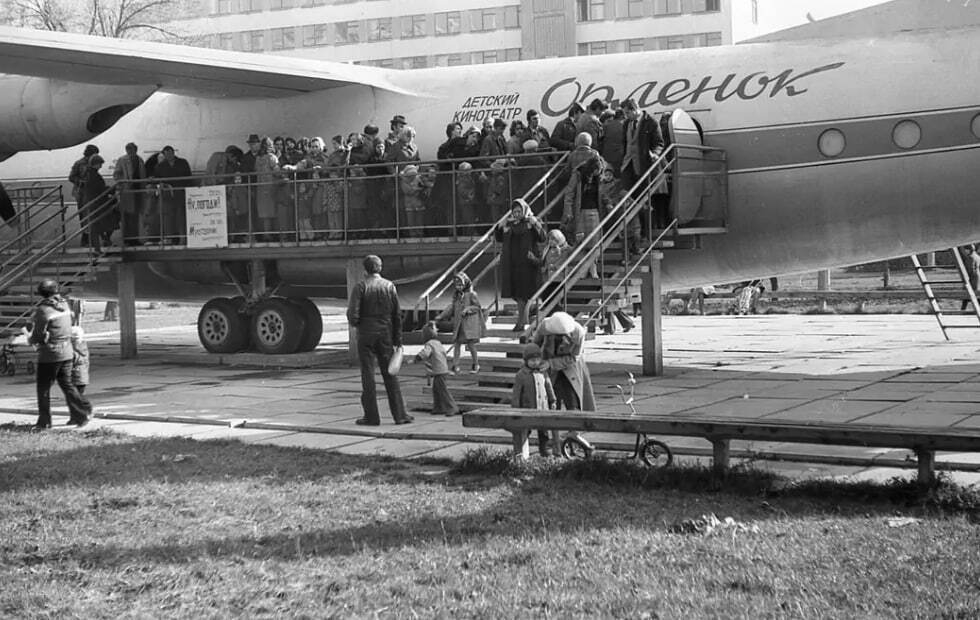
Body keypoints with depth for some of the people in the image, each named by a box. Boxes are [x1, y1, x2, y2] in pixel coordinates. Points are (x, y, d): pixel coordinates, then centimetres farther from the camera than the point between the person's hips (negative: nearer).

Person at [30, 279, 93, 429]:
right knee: (66, 384, 15)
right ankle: (81, 413, 6)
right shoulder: (64, 305, 4)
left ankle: (44, 421, 9)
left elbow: (37, 336, -14)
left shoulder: (43, 310, -16)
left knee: (43, 388, 5)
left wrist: (31, 340, 9)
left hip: (49, 355, -6)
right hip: (67, 352, 6)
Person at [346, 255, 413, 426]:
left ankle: (371, 416, 2)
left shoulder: (361, 287, -7)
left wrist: (355, 324, 9)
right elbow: (397, 314, 4)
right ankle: (399, 414, 7)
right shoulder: (390, 286, 3)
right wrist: (398, 339, 9)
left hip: (366, 334, -3)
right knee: (390, 374, 8)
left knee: (368, 375, 2)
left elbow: (352, 314, -13)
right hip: (385, 334, 3)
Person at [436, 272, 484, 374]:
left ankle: (476, 365, 15)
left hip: (469, 323, -6)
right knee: (456, 344, 2)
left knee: (471, 344, -3)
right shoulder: (457, 295, 10)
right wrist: (441, 316, 9)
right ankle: (455, 368, 6)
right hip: (458, 323, 6)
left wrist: (467, 309, -19)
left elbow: (478, 307, -5)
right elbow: (452, 307, 15)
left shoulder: (471, 294, -8)